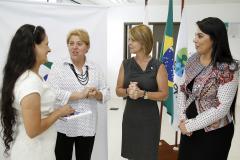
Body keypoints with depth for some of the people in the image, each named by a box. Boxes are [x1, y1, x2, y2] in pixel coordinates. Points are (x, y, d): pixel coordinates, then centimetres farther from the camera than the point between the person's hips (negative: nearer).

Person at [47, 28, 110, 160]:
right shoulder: (58, 67, -6)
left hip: (88, 126, 4)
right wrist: (80, 95, -21)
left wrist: (97, 94, -15)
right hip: (63, 127, -3)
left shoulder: (95, 68, 6)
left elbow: (106, 93, 7)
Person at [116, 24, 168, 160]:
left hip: (149, 117, -3)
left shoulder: (158, 66, -9)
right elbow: (118, 90, 5)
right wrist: (127, 91, -16)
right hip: (130, 116, 3)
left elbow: (164, 94, -8)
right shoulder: (126, 64, 2)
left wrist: (143, 93, -22)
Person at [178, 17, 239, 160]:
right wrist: (183, 118, -6)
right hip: (190, 127, 6)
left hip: (214, 132, -5)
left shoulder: (228, 69, -19)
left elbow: (221, 108, -22)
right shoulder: (193, 60, -2)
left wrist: (190, 126, -17)